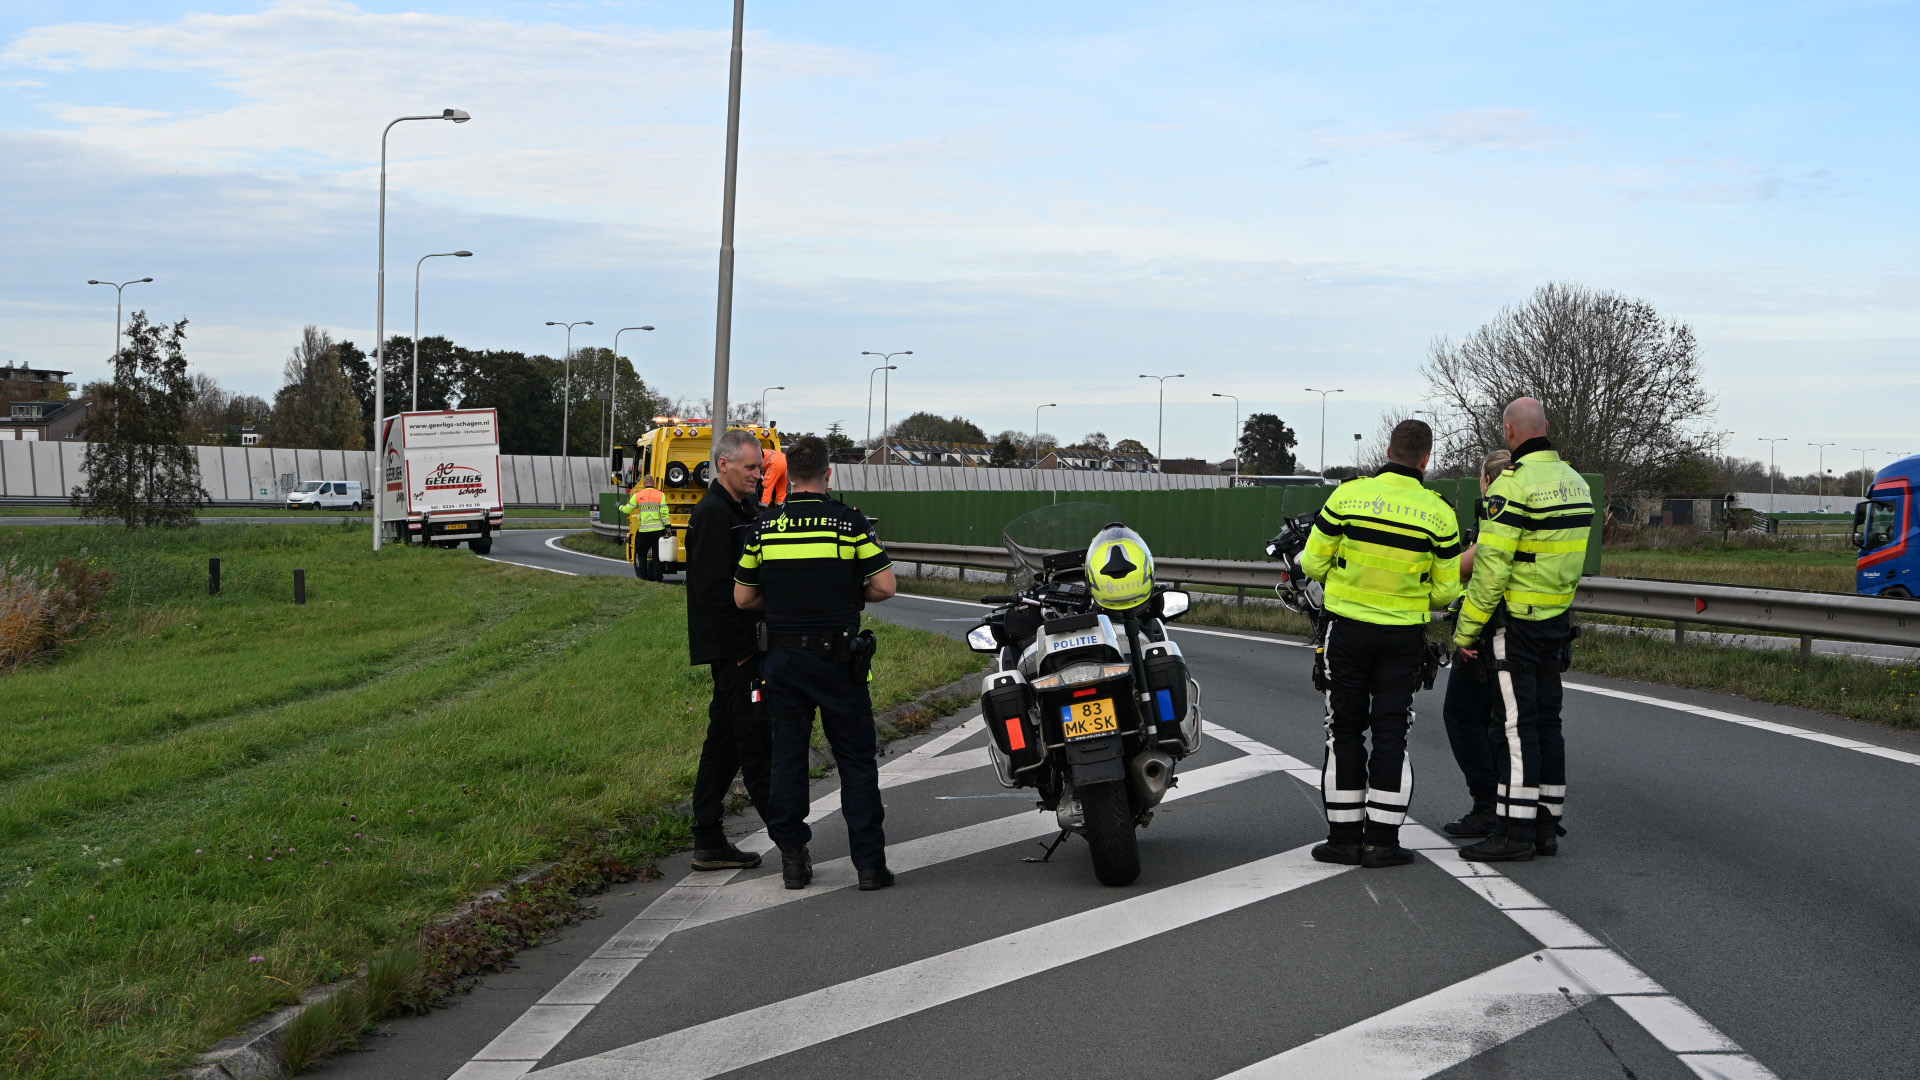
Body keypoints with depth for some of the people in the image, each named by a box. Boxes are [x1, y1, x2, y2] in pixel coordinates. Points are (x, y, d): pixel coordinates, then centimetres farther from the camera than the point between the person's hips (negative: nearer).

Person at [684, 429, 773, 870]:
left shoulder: (742, 510, 19)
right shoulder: (713, 513, -13)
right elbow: (714, 590, -20)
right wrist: (742, 648, -20)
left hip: (738, 649, 10)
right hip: (733, 651, -10)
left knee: (724, 743, 11)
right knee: (756, 740, -6)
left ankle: (709, 842, 14)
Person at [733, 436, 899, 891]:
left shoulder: (765, 527, 1)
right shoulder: (849, 521, -7)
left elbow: (743, 597, 6)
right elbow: (884, 585, -7)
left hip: (782, 657, 2)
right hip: (837, 658, -2)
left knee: (787, 756, 11)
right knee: (856, 760, 4)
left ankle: (792, 858, 12)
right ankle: (869, 862, 1)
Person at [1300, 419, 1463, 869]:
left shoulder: (1347, 495, -9)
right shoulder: (1438, 513, -6)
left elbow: (1313, 563, -4)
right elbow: (1445, 590, -1)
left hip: (1347, 630, 0)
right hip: (1404, 638, 0)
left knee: (1345, 731, 8)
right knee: (1391, 732, 7)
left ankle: (1344, 836, 9)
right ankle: (1381, 840, 5)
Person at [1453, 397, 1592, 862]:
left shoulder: (1513, 484, -16)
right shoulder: (1575, 482, 11)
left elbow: (1491, 567, -19)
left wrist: (1465, 629, -12)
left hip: (1515, 622, -8)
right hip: (1557, 621, 8)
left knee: (1516, 725, -6)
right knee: (1546, 722, 11)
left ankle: (1515, 832, -5)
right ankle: (1546, 826, 15)